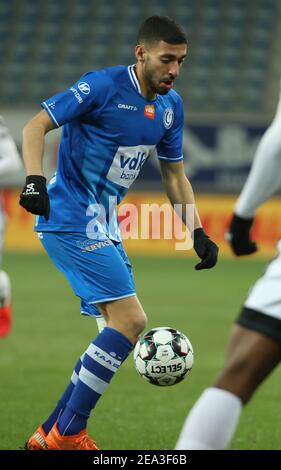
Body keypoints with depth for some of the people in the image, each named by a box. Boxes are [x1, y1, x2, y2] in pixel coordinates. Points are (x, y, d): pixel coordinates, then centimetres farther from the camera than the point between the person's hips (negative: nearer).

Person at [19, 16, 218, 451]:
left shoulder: (170, 105, 9)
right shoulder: (102, 86, -15)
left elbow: (174, 174, 17)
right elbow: (36, 126, -16)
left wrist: (198, 233, 9)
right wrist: (34, 179, -31)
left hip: (104, 228, 9)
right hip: (71, 223, -9)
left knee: (122, 329, 8)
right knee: (130, 321, -16)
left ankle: (51, 434, 14)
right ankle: (67, 435, -9)